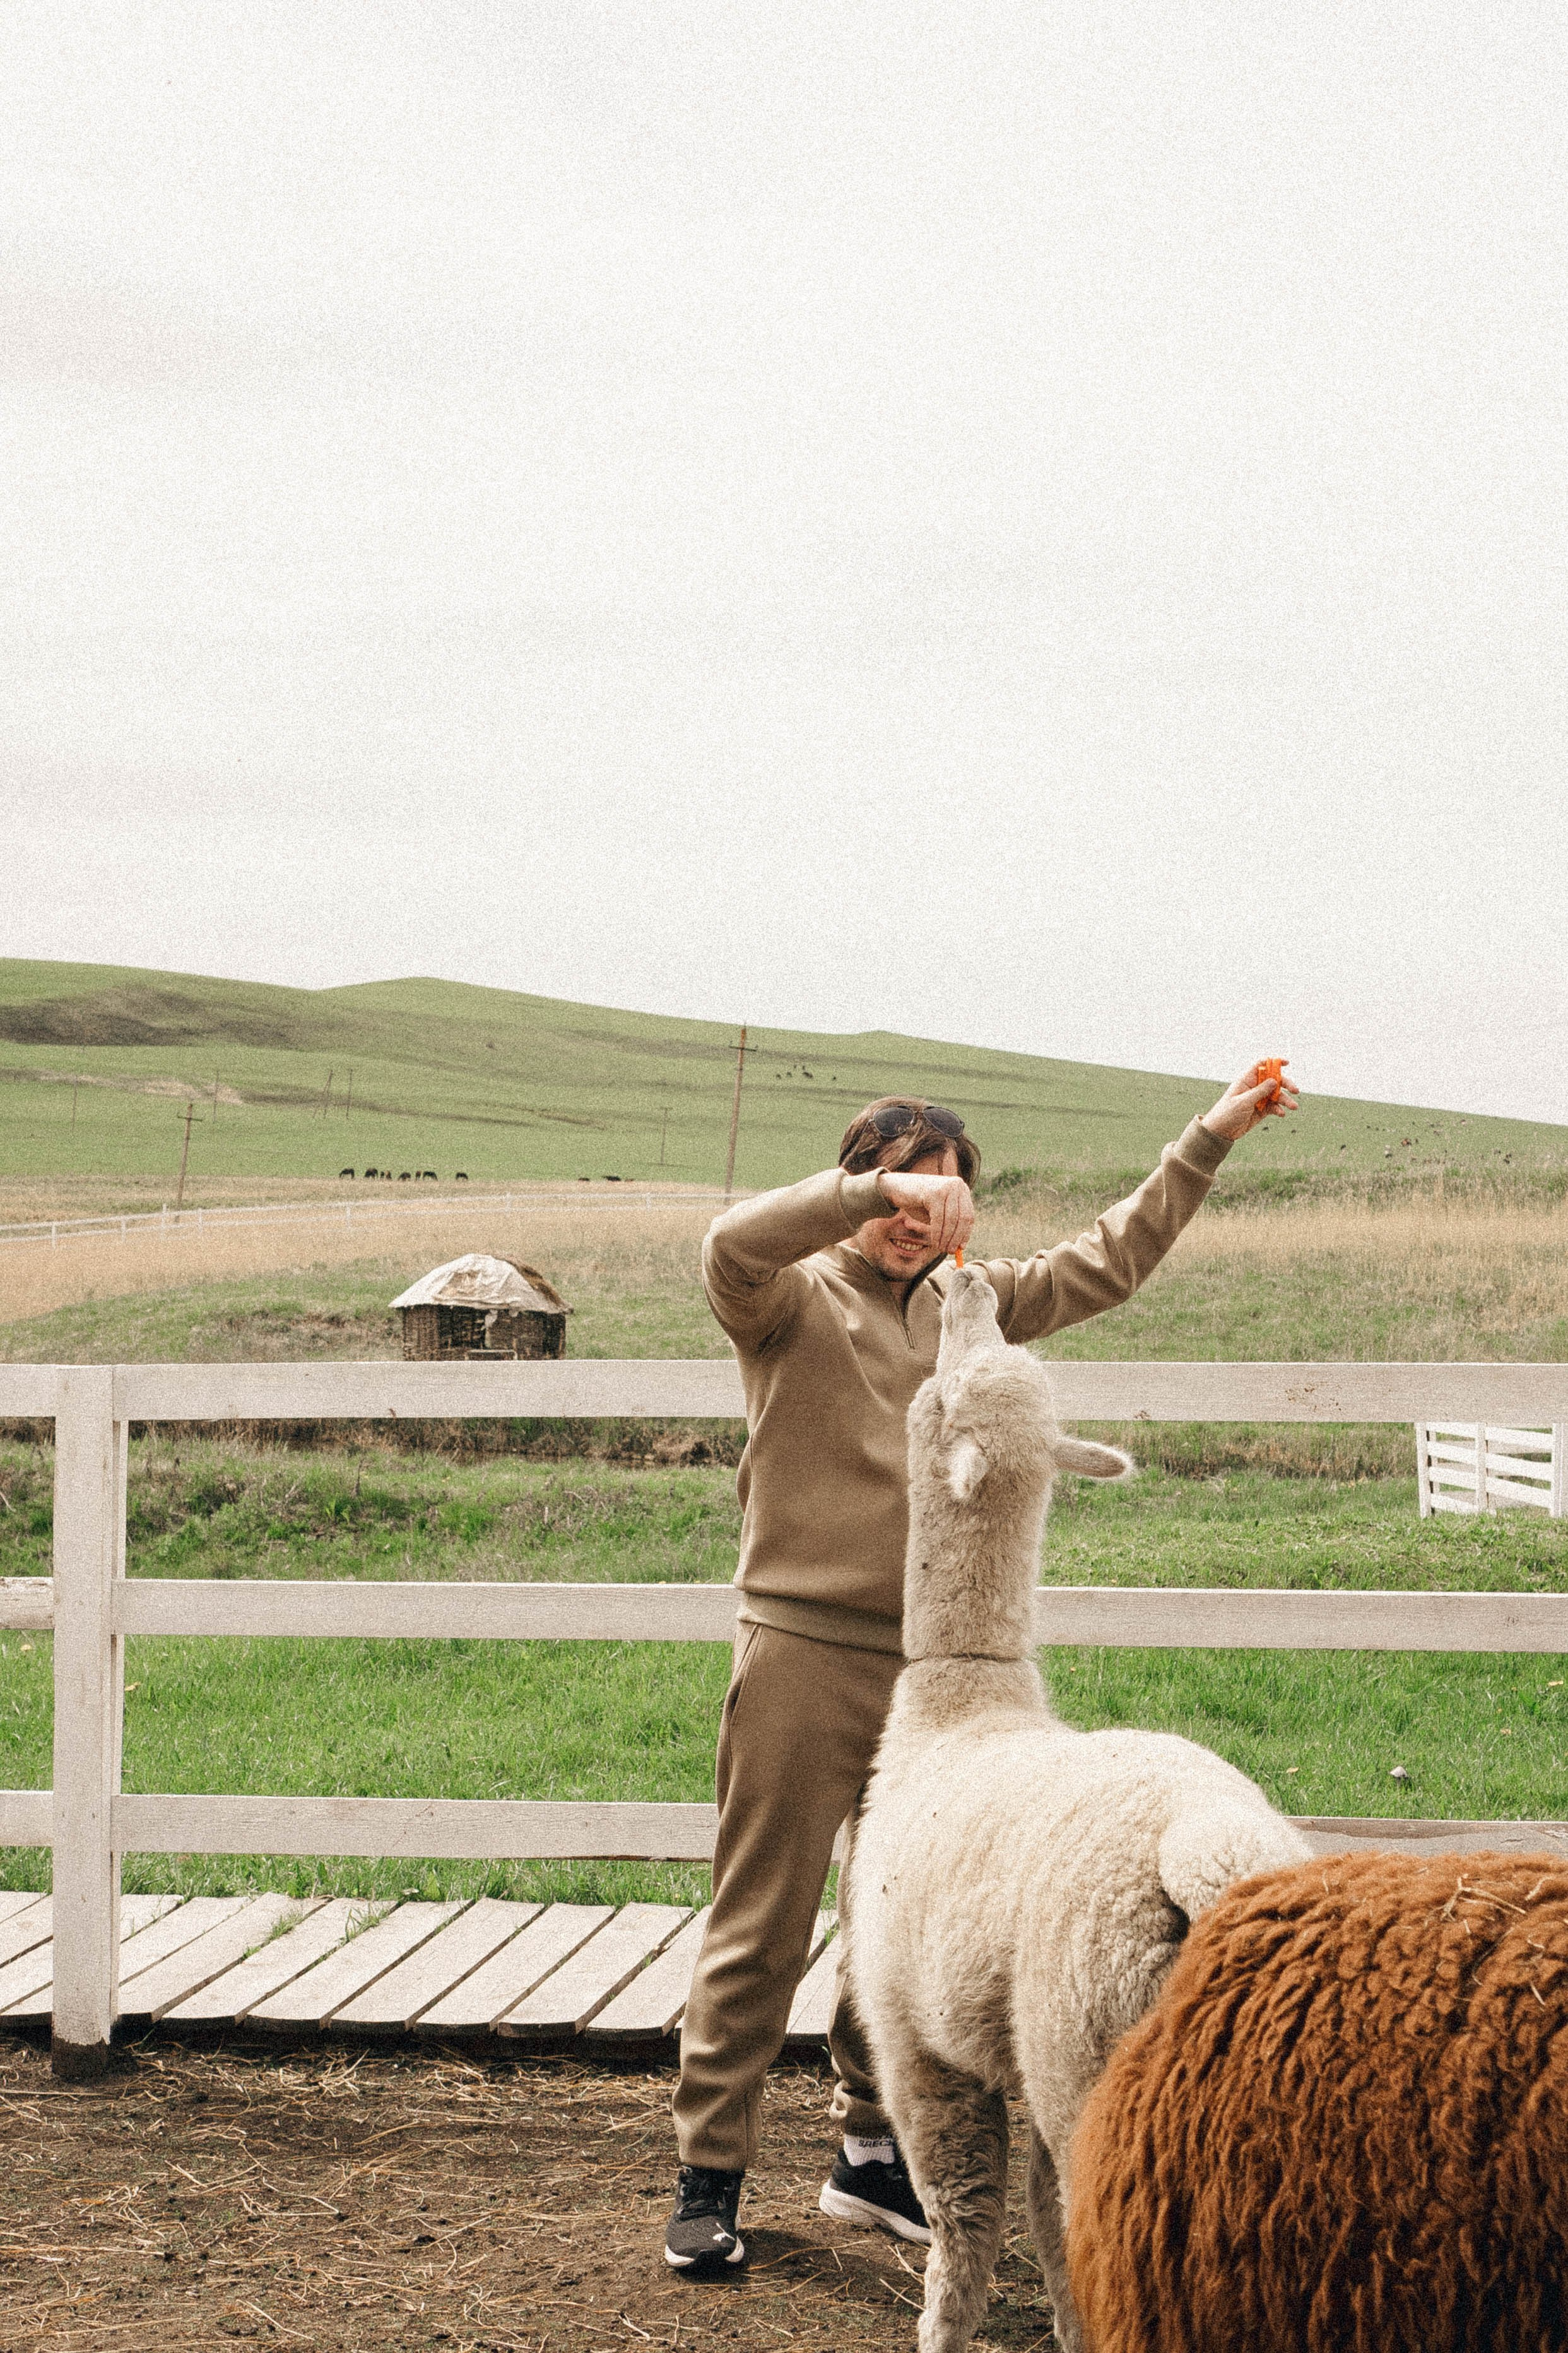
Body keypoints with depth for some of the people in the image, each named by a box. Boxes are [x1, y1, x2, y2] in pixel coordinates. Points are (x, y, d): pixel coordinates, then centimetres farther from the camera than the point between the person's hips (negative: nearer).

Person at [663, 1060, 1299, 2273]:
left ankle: (874, 2155, 27)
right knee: (761, 1931, -1)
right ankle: (710, 2174, 8)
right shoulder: (794, 1299, -3)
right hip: (804, 1657, -5)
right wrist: (878, 1192, -30)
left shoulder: (971, 1302, 13)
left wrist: (1211, 1139, 17)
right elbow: (732, 1243, -25)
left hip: (933, 1663, 6)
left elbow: (1108, 1261, 19)